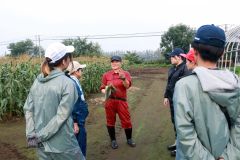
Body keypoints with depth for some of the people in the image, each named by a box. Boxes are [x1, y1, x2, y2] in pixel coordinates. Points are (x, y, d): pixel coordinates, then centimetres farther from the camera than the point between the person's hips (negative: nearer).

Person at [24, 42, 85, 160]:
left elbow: (28, 109, 1)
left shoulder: (37, 81, 0)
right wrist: (40, 136, -12)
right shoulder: (67, 83, -18)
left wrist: (31, 134, -1)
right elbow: (62, 116, -21)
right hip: (62, 144, -6)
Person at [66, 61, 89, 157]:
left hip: (79, 120, 10)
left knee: (81, 145, 21)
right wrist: (75, 123, -23)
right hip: (77, 121, -10)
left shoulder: (75, 82, 8)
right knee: (80, 147, 3)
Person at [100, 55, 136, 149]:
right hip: (109, 101, 1)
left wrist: (123, 78, -36)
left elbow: (127, 86, -16)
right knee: (110, 121, 10)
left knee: (126, 121, 5)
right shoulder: (106, 75, 3)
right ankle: (113, 140, 28)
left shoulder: (125, 74, 0)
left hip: (121, 101, -1)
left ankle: (129, 139, 27)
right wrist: (106, 91, -15)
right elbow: (102, 88, 8)